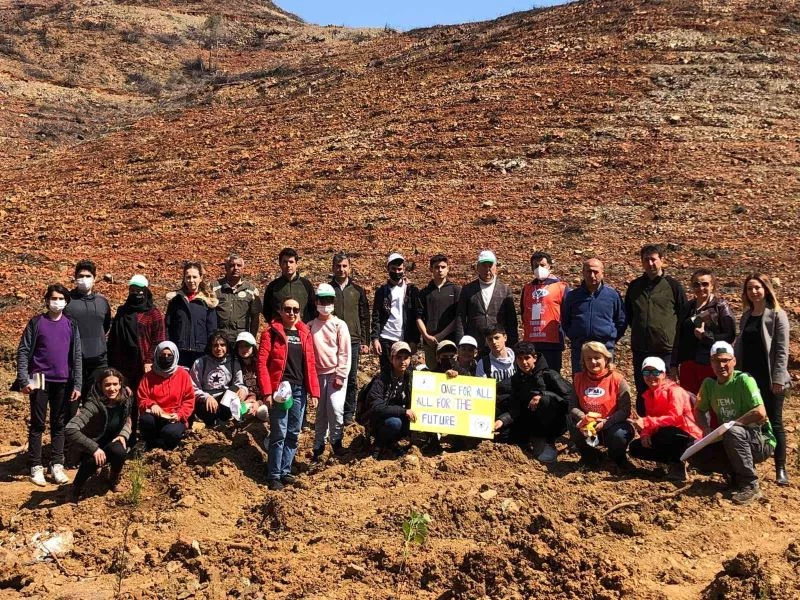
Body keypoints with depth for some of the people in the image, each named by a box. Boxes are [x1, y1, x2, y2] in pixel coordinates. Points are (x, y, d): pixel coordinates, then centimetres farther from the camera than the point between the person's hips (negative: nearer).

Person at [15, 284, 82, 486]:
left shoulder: (71, 325, 6)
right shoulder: (36, 323, 0)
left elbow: (77, 356, 6)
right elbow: (23, 351, -3)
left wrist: (77, 385, 1)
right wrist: (24, 380, -12)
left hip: (63, 383, 2)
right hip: (40, 381, -2)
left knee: (59, 425, 7)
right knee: (37, 424, 3)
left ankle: (57, 466, 14)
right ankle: (36, 467, 9)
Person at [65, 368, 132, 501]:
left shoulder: (125, 398, -12)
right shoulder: (94, 404, -28)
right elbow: (70, 430, -37)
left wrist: (123, 435, -14)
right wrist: (94, 448, -37)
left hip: (112, 443, 4)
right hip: (94, 446, -4)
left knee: (119, 451, -30)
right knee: (94, 460, -36)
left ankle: (113, 480, 3)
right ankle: (77, 487, -3)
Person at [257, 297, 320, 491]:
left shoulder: (304, 333, 11)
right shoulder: (271, 332, -3)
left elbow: (310, 364, 11)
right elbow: (262, 362, -8)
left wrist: (314, 392, 6)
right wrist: (267, 392, -15)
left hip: (299, 390, 5)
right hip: (280, 389, -5)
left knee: (294, 433, 10)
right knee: (279, 433, -3)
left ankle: (286, 471, 23)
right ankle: (274, 475, 8)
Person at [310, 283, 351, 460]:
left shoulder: (340, 325, -1)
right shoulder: (310, 326, 6)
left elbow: (345, 352, -4)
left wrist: (340, 376, -9)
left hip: (336, 374, -2)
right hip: (318, 374, 2)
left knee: (335, 409, -11)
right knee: (320, 411, 8)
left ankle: (336, 439, 9)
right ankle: (318, 445, 19)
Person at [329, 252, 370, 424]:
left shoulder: (358, 291, 9)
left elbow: (364, 318, 9)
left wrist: (365, 342, 4)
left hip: (353, 341, 1)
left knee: (351, 380, 4)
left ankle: (349, 414, 14)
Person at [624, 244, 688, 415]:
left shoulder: (673, 285, 1)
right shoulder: (634, 286, 10)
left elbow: (684, 315, 4)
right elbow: (628, 314, 22)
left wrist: (673, 336, 1)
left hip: (665, 349, -3)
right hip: (640, 349, 4)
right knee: (642, 393, 9)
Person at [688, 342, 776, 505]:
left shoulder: (743, 380, -18)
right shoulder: (709, 384, 1)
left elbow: (760, 413, -28)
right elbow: (699, 410, 12)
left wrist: (730, 424, -24)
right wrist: (707, 430, -7)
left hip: (761, 442, -6)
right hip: (730, 443, 6)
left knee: (733, 432, -37)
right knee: (695, 455, -10)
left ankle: (750, 486, -25)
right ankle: (738, 473, 4)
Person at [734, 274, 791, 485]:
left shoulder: (777, 315, -6)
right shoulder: (746, 316, 11)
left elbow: (782, 350, -10)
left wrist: (778, 379, -16)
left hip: (769, 379, -5)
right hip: (748, 377, 5)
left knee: (774, 423, 2)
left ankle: (781, 469, 10)